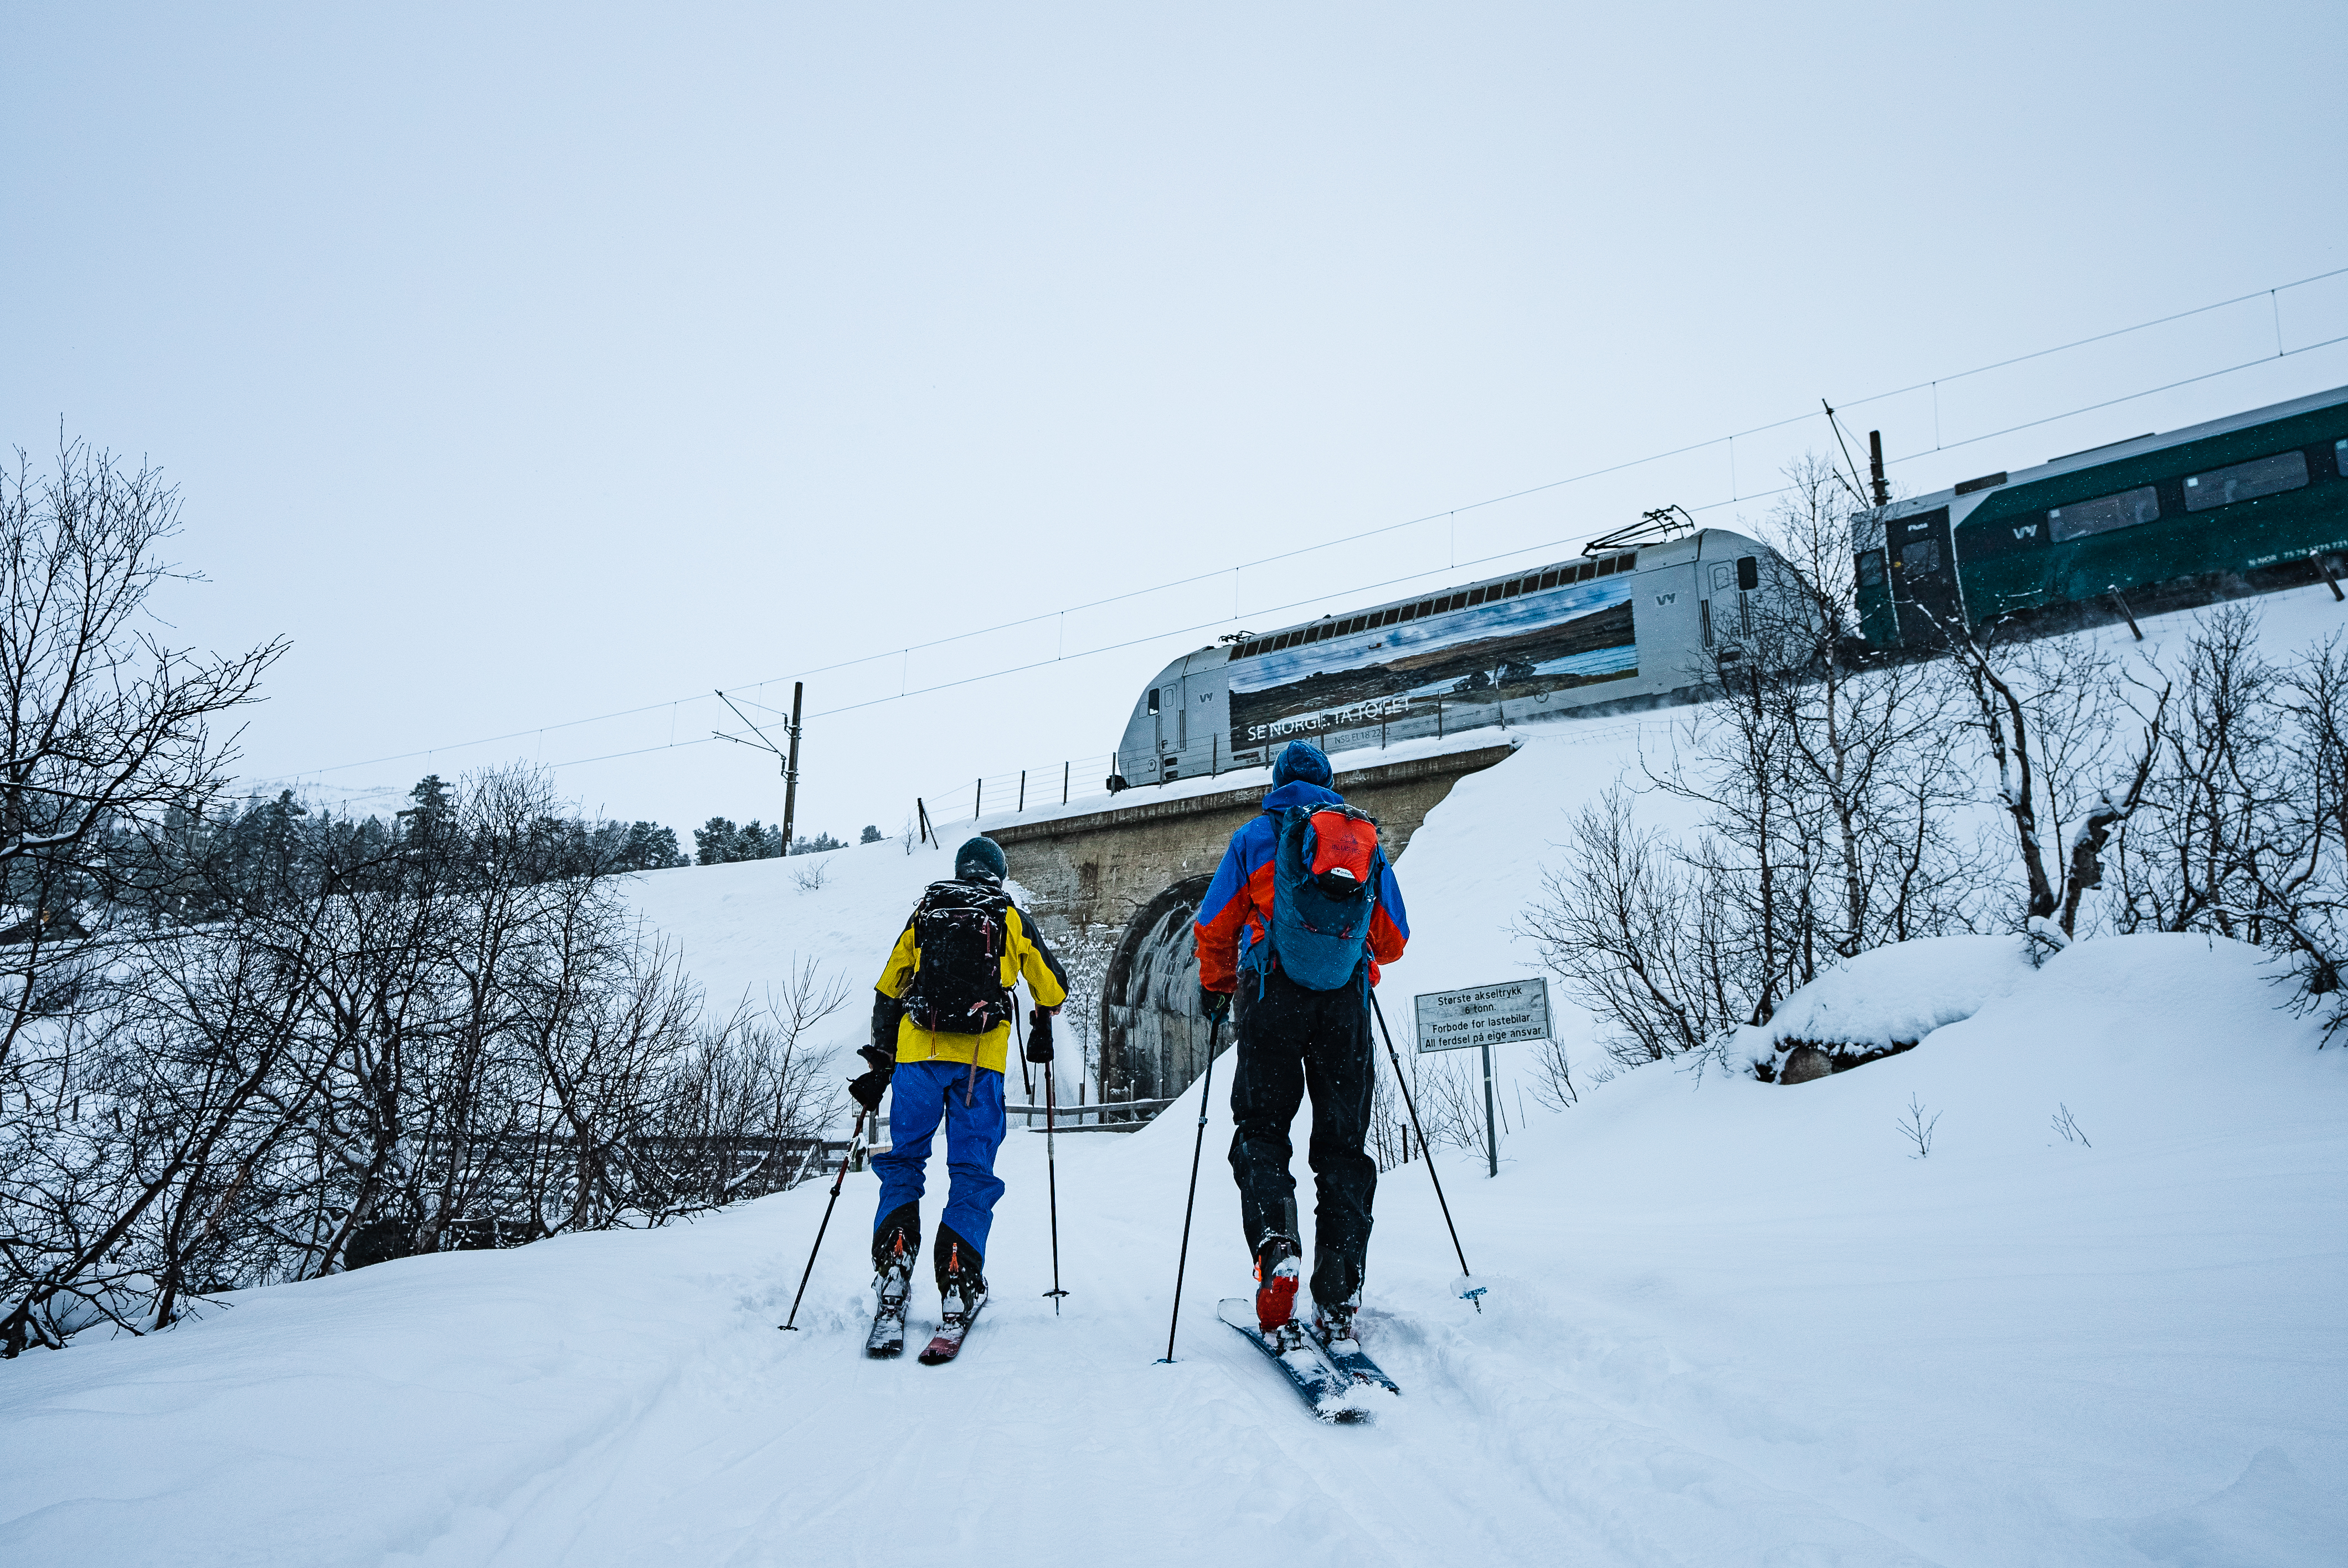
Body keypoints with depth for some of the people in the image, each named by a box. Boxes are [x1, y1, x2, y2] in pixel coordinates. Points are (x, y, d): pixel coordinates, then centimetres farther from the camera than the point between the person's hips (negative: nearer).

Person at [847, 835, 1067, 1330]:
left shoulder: (924, 914, 15)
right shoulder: (1010, 919, 11)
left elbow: (888, 990, 17)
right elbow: (1052, 985, 17)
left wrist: (880, 1063, 24)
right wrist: (1042, 1032, 36)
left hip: (917, 1052, 1)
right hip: (981, 1058, -1)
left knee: (903, 1159, 11)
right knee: (973, 1169, 4)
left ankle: (894, 1263, -4)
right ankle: (959, 1279, -3)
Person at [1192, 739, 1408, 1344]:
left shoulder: (1257, 834, 8)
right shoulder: (1369, 839, 16)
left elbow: (1214, 927, 4)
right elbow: (1394, 940, 17)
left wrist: (1215, 987, 20)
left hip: (1275, 998, -2)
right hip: (1347, 1003, 2)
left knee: (1261, 1129, 6)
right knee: (1343, 1142, 6)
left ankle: (1275, 1242, -22)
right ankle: (1337, 1299, -2)